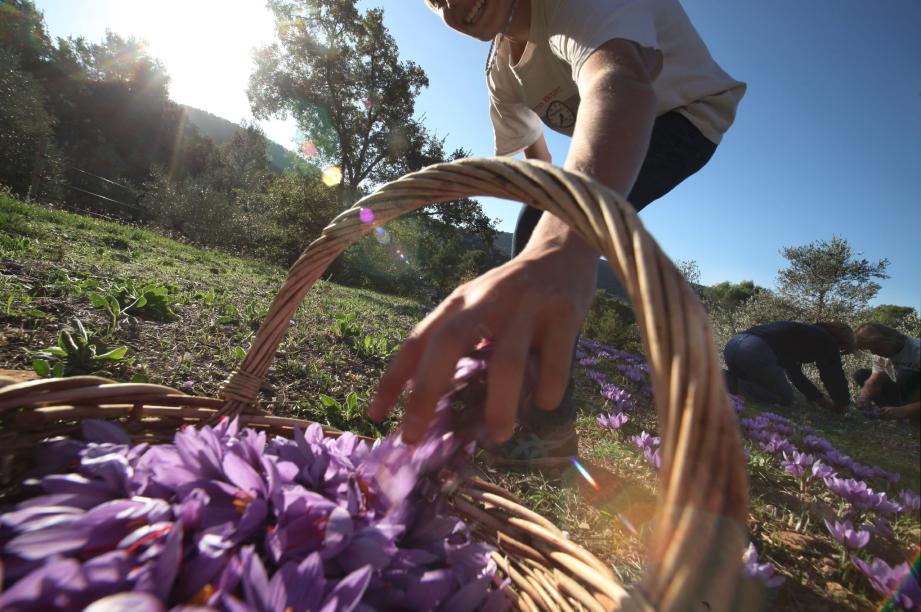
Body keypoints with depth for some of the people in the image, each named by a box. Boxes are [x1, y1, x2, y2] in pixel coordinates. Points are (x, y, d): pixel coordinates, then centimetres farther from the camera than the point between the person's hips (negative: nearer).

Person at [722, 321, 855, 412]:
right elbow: (834, 375, 13)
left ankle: (727, 377, 4)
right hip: (756, 350, -9)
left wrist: (823, 401, 43)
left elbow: (795, 372, 39)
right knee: (785, 397, 10)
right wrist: (842, 405, 31)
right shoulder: (827, 341, 13)